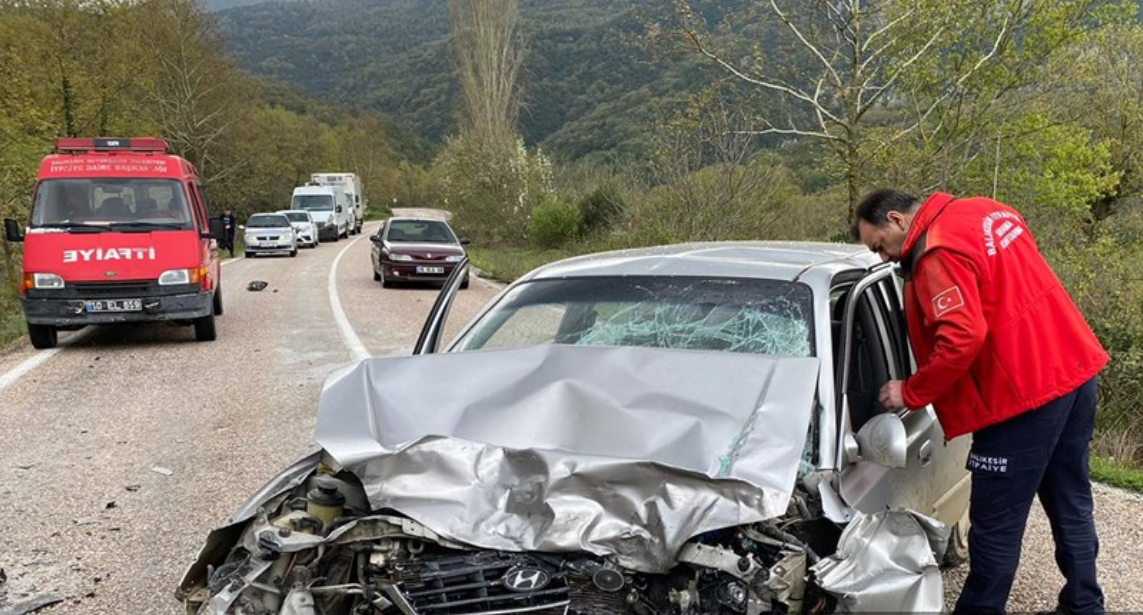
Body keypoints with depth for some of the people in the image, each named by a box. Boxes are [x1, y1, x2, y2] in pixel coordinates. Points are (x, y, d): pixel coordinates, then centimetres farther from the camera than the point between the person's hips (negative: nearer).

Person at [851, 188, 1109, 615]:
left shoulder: (938, 253, -16)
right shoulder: (988, 212, 12)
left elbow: (962, 340, -24)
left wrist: (910, 394, -12)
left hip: (1025, 391, -10)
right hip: (1076, 367, 10)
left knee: (996, 524, 1)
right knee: (1071, 504, 21)